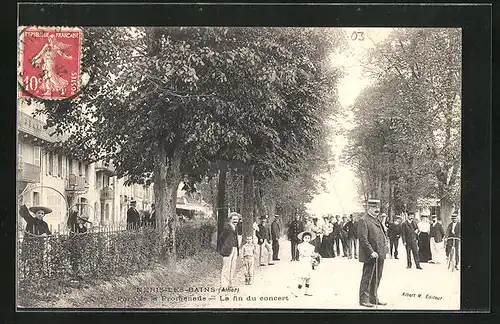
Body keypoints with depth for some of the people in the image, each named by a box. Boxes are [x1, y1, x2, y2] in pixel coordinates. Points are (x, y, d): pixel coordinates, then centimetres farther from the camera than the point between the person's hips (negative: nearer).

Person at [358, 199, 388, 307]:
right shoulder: (363, 220, -11)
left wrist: (384, 249, 15)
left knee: (377, 278, 14)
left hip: (380, 255, 8)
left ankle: (374, 298, 24)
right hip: (370, 256, -8)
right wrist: (371, 252, -21)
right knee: (367, 278, -1)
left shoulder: (377, 220, 17)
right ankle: (364, 300, 6)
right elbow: (363, 239, -17)